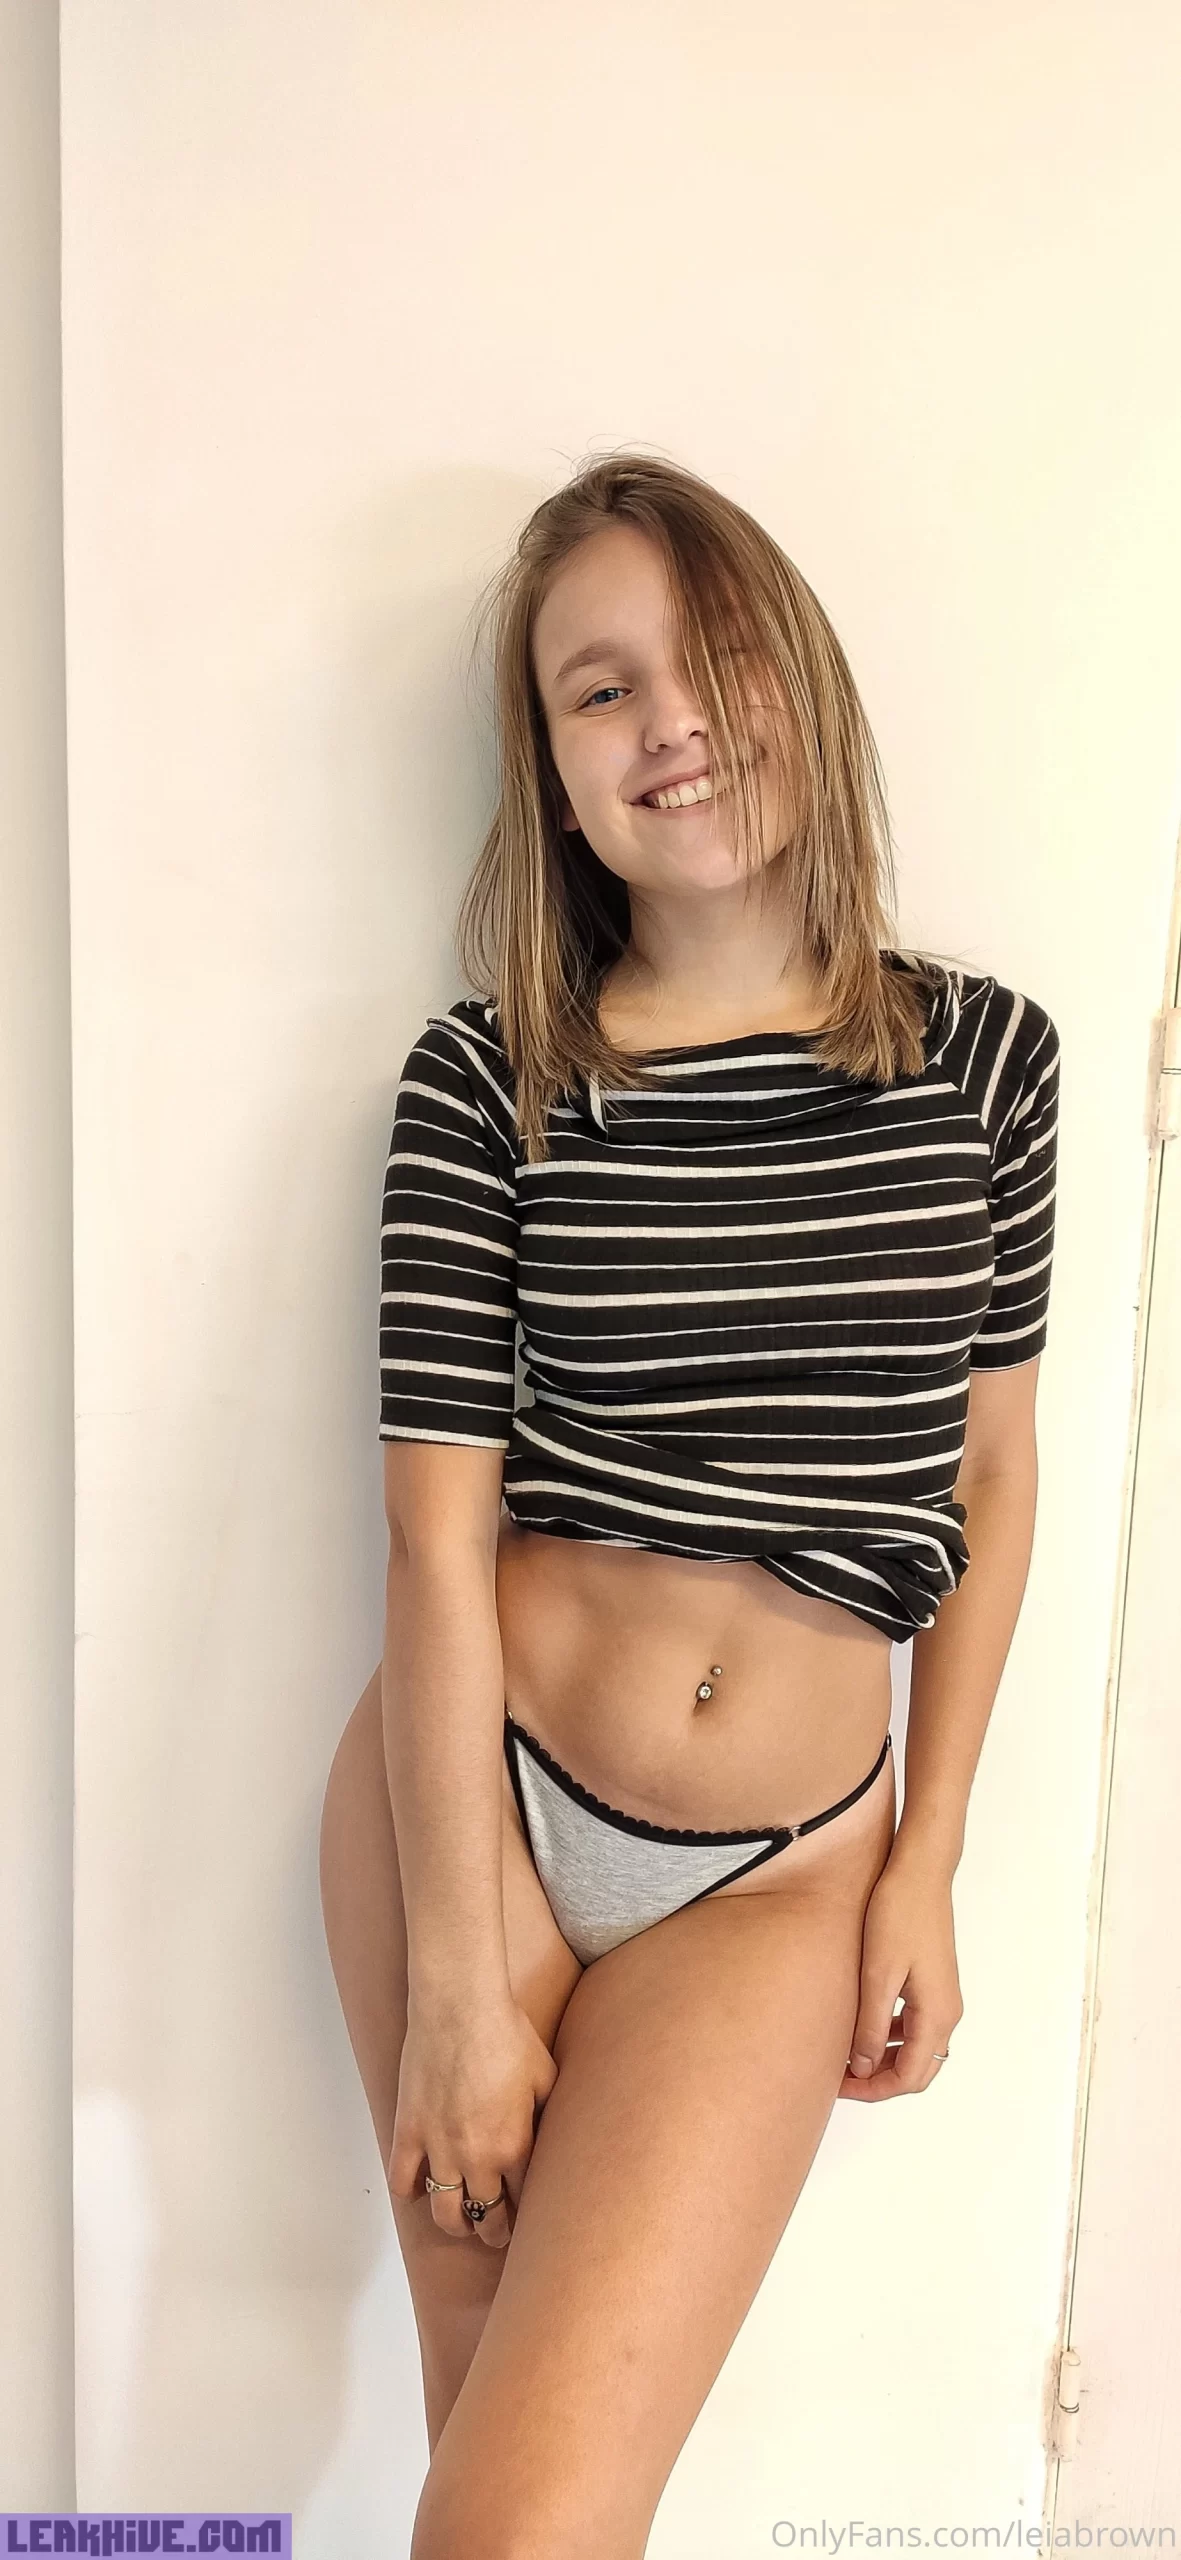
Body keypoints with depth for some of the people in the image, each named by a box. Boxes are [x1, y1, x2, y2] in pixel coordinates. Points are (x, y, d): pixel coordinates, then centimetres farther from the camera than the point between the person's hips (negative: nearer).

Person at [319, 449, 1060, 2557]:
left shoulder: (985, 1052, 0)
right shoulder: (486, 1080, -5)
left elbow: (989, 1474, 5)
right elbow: (438, 1532, -9)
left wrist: (929, 1870, 4)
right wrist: (461, 1987, -9)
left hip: (782, 1873, 1)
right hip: (476, 1796, 0)